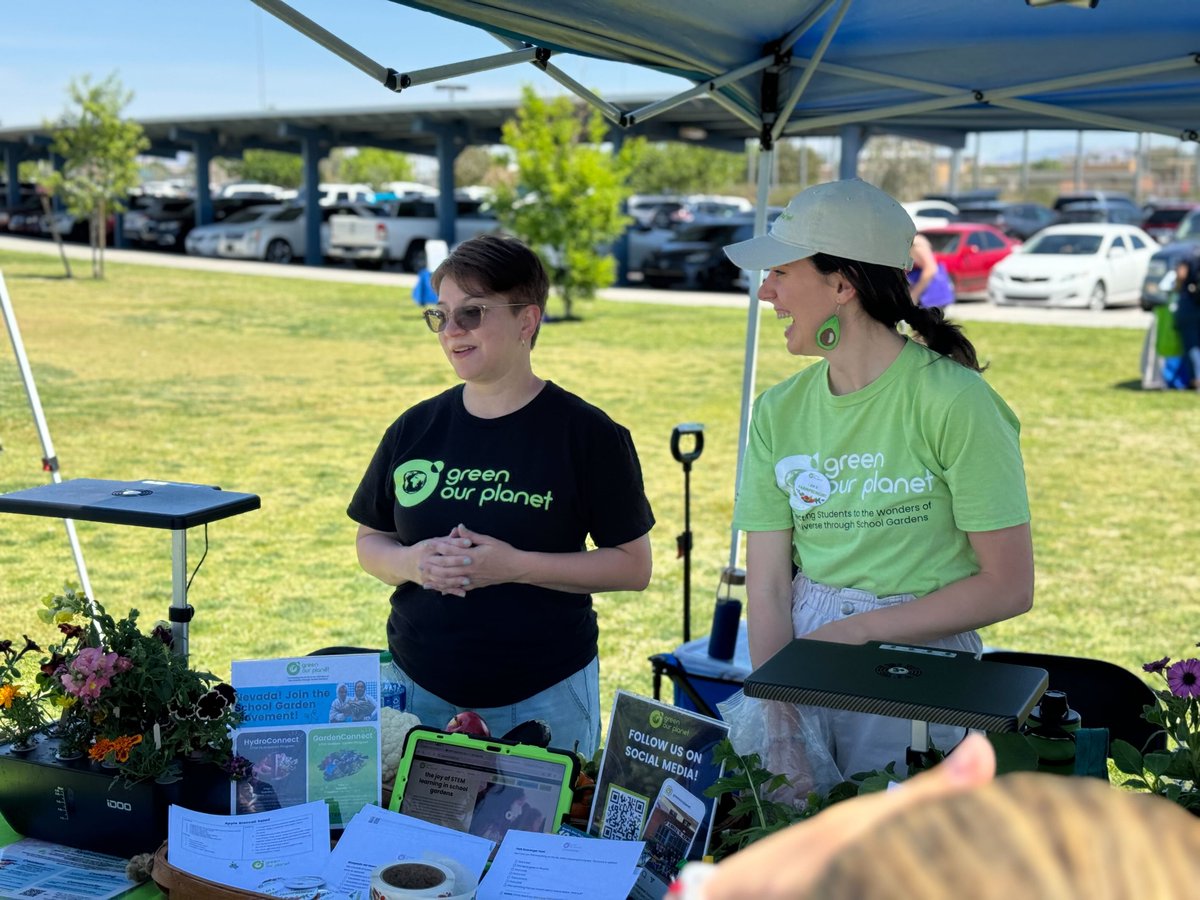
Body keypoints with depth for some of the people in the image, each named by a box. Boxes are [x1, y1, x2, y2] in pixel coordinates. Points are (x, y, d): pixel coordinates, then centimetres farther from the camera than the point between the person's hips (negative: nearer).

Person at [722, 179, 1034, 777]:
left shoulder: (954, 401, -12)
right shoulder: (779, 411, 3)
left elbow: (1010, 587, -11)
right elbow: (767, 587, 0)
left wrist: (859, 630, -13)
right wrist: (779, 715, -13)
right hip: (799, 645, 4)